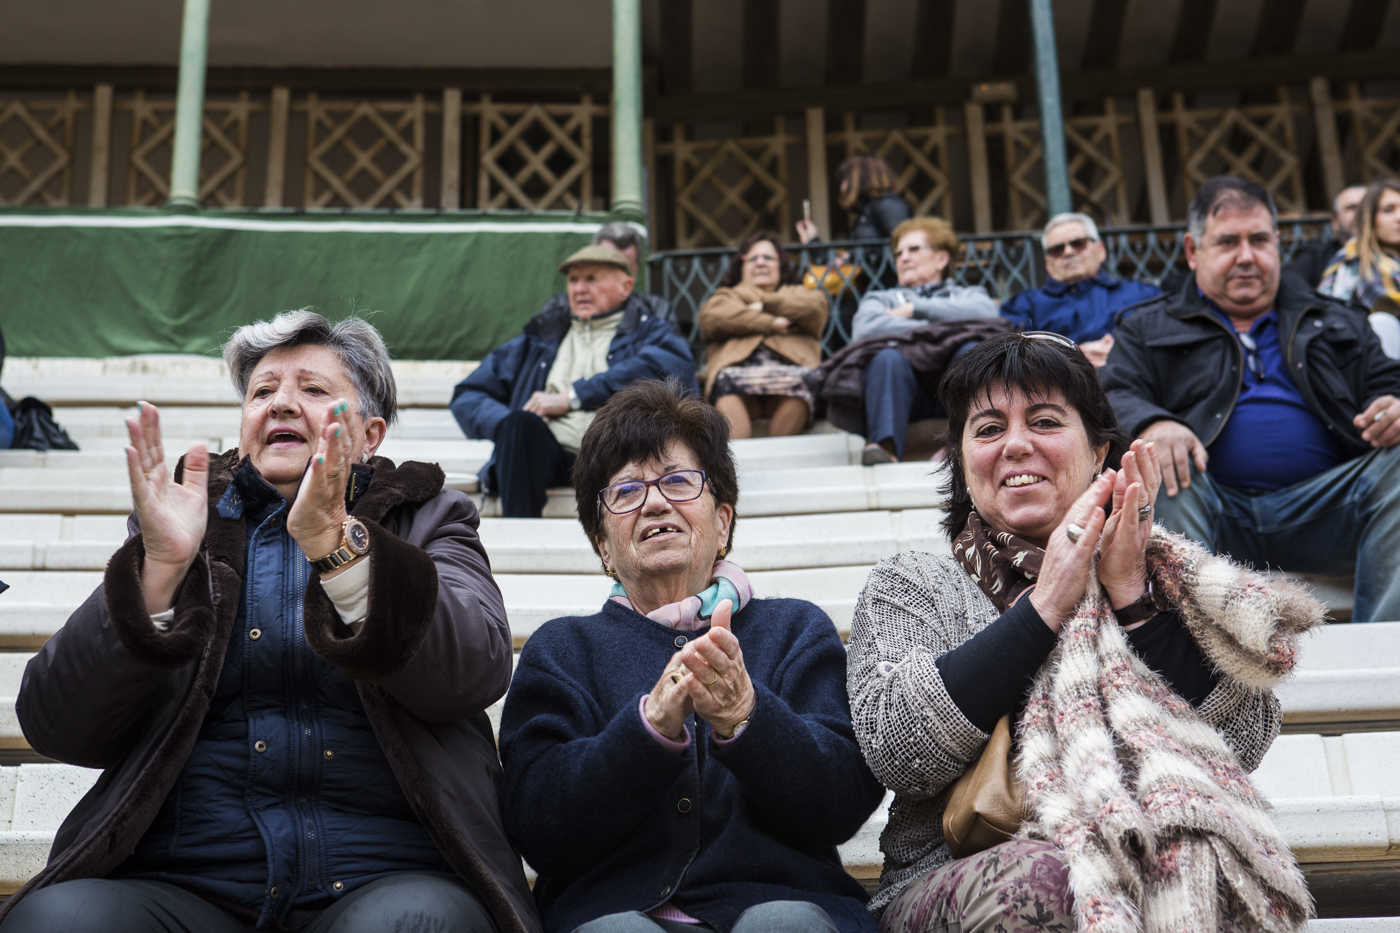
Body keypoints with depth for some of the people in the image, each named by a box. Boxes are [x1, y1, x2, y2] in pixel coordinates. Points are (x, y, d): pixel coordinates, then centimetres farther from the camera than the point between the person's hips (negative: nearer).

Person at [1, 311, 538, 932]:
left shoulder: (428, 521, 15)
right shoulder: (185, 520, 16)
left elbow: (477, 672, -6)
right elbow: (56, 727, 5)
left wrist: (336, 542, -18)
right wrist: (159, 567, -11)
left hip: (385, 879, -1)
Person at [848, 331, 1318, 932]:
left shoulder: (1156, 576, 12)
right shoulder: (911, 585, 7)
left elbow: (1246, 740, -3)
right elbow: (894, 751, -12)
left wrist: (1132, 594, -12)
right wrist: (1044, 605, -13)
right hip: (951, 879, -1)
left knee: (1203, 867, -33)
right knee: (1053, 879, -35)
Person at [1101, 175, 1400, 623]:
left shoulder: (1337, 324, 29)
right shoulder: (1148, 329, 20)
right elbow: (1113, 398, 3)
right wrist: (1152, 425, -23)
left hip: (1322, 506, 2)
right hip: (1212, 506, -2)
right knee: (1158, 470, -34)